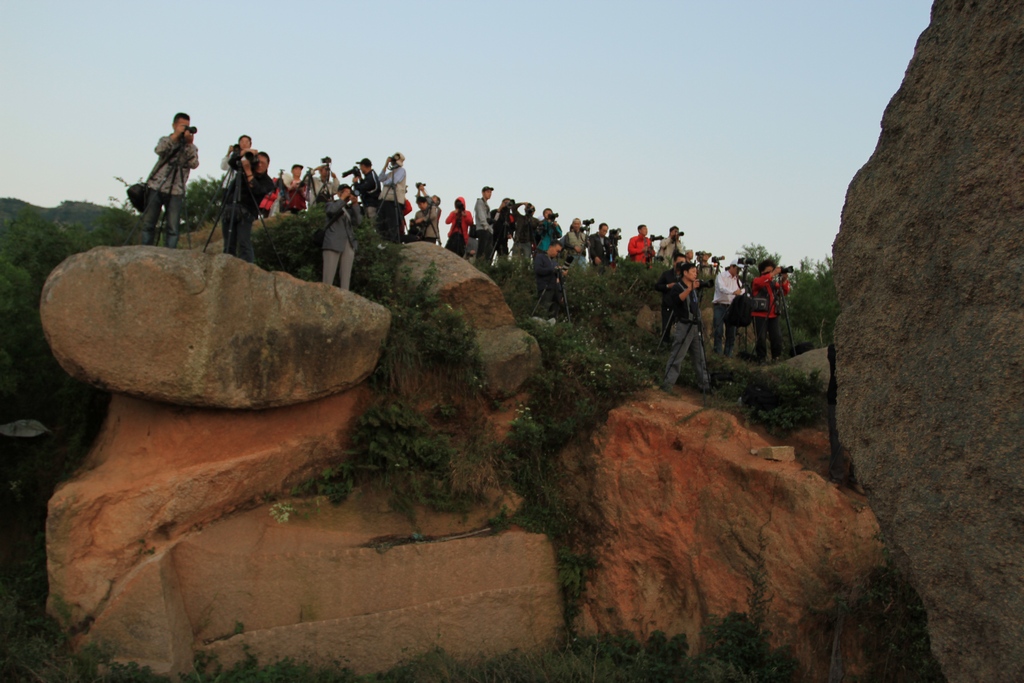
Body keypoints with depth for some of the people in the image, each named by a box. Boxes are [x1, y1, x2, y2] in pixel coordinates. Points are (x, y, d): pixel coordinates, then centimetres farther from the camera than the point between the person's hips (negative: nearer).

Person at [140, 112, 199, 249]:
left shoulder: (191, 148, 10)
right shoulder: (165, 140, 12)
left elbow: (194, 164, -9)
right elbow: (159, 150, -12)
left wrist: (189, 144, -17)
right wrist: (175, 136, -18)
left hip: (176, 192, -1)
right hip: (156, 187, 1)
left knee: (173, 229, -7)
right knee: (148, 224, 2)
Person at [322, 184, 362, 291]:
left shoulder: (350, 209, 22)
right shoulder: (332, 205, 15)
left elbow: (358, 221, 5)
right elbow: (331, 210, -10)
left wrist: (355, 205, 0)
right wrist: (342, 199, 0)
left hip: (349, 245, 4)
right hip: (333, 244, -4)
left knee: (346, 277, -2)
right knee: (328, 276, -12)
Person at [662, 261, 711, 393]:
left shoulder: (694, 288, 14)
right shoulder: (677, 287, -10)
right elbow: (677, 299, -35)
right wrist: (689, 289, -45)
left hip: (695, 326, 8)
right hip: (683, 327, -8)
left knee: (700, 357, 11)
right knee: (676, 357, -9)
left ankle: (704, 384, 17)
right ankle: (667, 384, -8)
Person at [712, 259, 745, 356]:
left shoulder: (737, 279, 16)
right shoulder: (721, 276, -2)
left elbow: (742, 291, 10)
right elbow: (721, 288, -20)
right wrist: (733, 292, -38)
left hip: (732, 307, 6)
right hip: (720, 306, -6)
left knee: (731, 332, 3)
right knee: (719, 331, -9)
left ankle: (728, 355, 9)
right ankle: (718, 354, -5)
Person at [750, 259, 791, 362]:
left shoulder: (774, 283, 17)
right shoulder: (756, 280, 2)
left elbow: (785, 292, 7)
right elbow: (759, 282, -23)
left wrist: (784, 280, -8)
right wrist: (773, 274, -26)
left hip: (773, 315, 5)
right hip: (760, 315, -5)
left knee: (777, 337, -2)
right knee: (761, 337, -8)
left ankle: (777, 357, 10)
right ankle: (761, 358, 4)